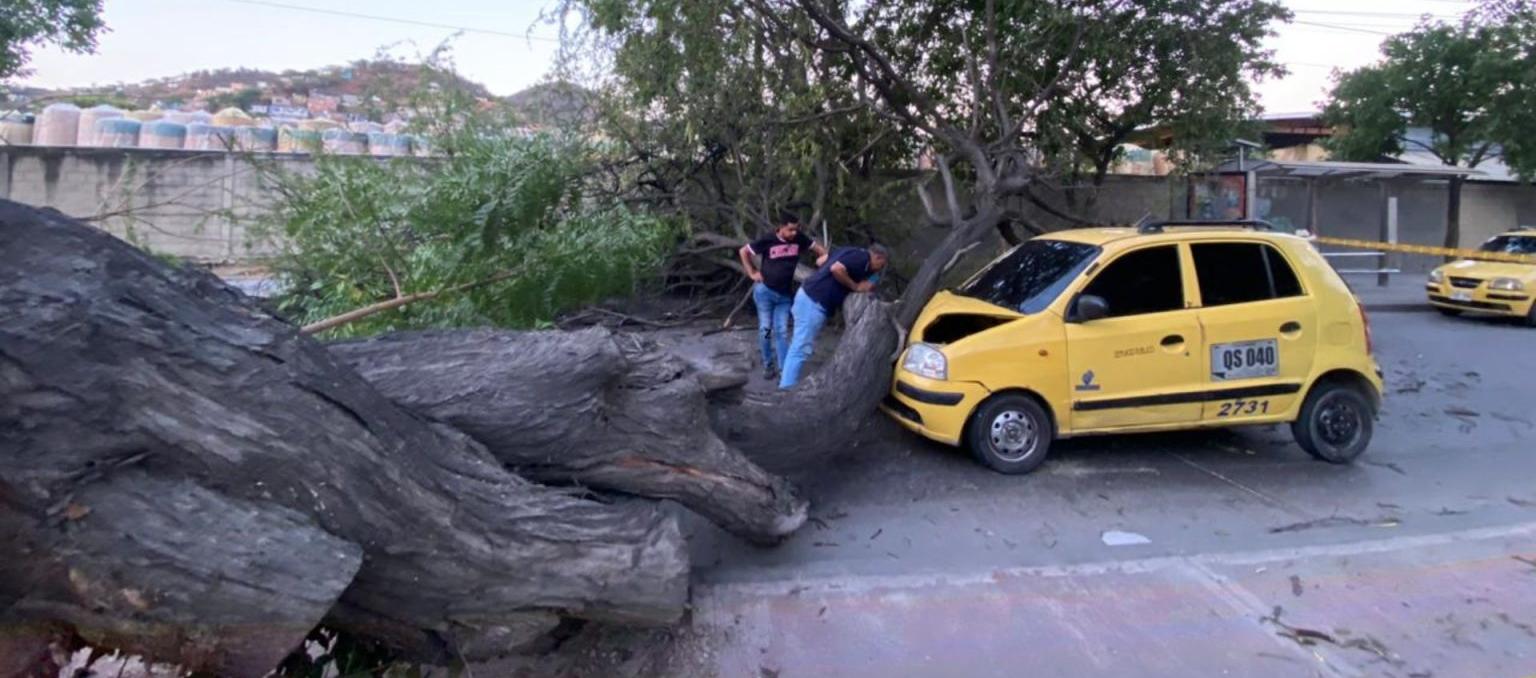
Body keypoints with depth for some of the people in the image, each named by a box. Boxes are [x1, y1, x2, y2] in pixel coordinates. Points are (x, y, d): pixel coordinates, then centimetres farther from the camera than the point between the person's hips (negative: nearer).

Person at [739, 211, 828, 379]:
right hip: (765, 290, -2)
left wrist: (824, 256, -14)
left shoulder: (799, 239, -8)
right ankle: (768, 365, 18)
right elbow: (743, 251, -2)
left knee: (782, 331, 2)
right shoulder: (767, 240, -15)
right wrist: (752, 273, -4)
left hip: (785, 294, 2)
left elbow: (817, 247, 7)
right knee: (765, 329, 2)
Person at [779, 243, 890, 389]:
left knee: (798, 347, 15)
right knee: (801, 349, -8)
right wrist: (856, 286, -11)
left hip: (809, 296, 10)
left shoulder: (852, 252, 18)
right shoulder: (862, 257, -11)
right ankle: (787, 389, -5)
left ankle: (786, 383, 22)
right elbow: (837, 269, -26)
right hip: (813, 302, -10)